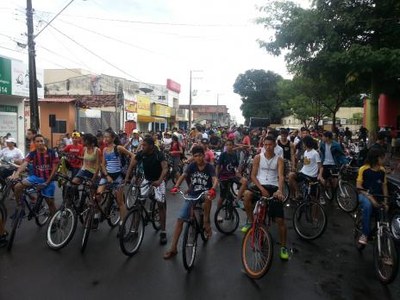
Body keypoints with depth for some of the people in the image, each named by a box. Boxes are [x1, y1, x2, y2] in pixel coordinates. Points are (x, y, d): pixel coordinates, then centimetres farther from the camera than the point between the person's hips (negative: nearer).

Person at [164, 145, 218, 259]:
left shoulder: (209, 167, -10)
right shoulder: (192, 166, -1)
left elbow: (215, 180, -25)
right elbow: (183, 176, -12)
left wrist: (212, 189, -47)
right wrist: (176, 187, -32)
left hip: (204, 194, -2)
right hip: (192, 195, 2)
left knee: (207, 198, -39)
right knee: (180, 219, -8)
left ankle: (206, 223, -16)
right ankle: (173, 248, 0)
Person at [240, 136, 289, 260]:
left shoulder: (279, 159, 5)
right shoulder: (258, 157, 5)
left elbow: (281, 176, -10)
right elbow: (253, 176, 0)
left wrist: (280, 190, -30)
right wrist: (262, 189, -16)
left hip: (273, 187, 0)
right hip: (260, 185, 0)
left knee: (280, 220, -5)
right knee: (247, 194, -35)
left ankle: (283, 247, 15)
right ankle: (250, 222, -12)